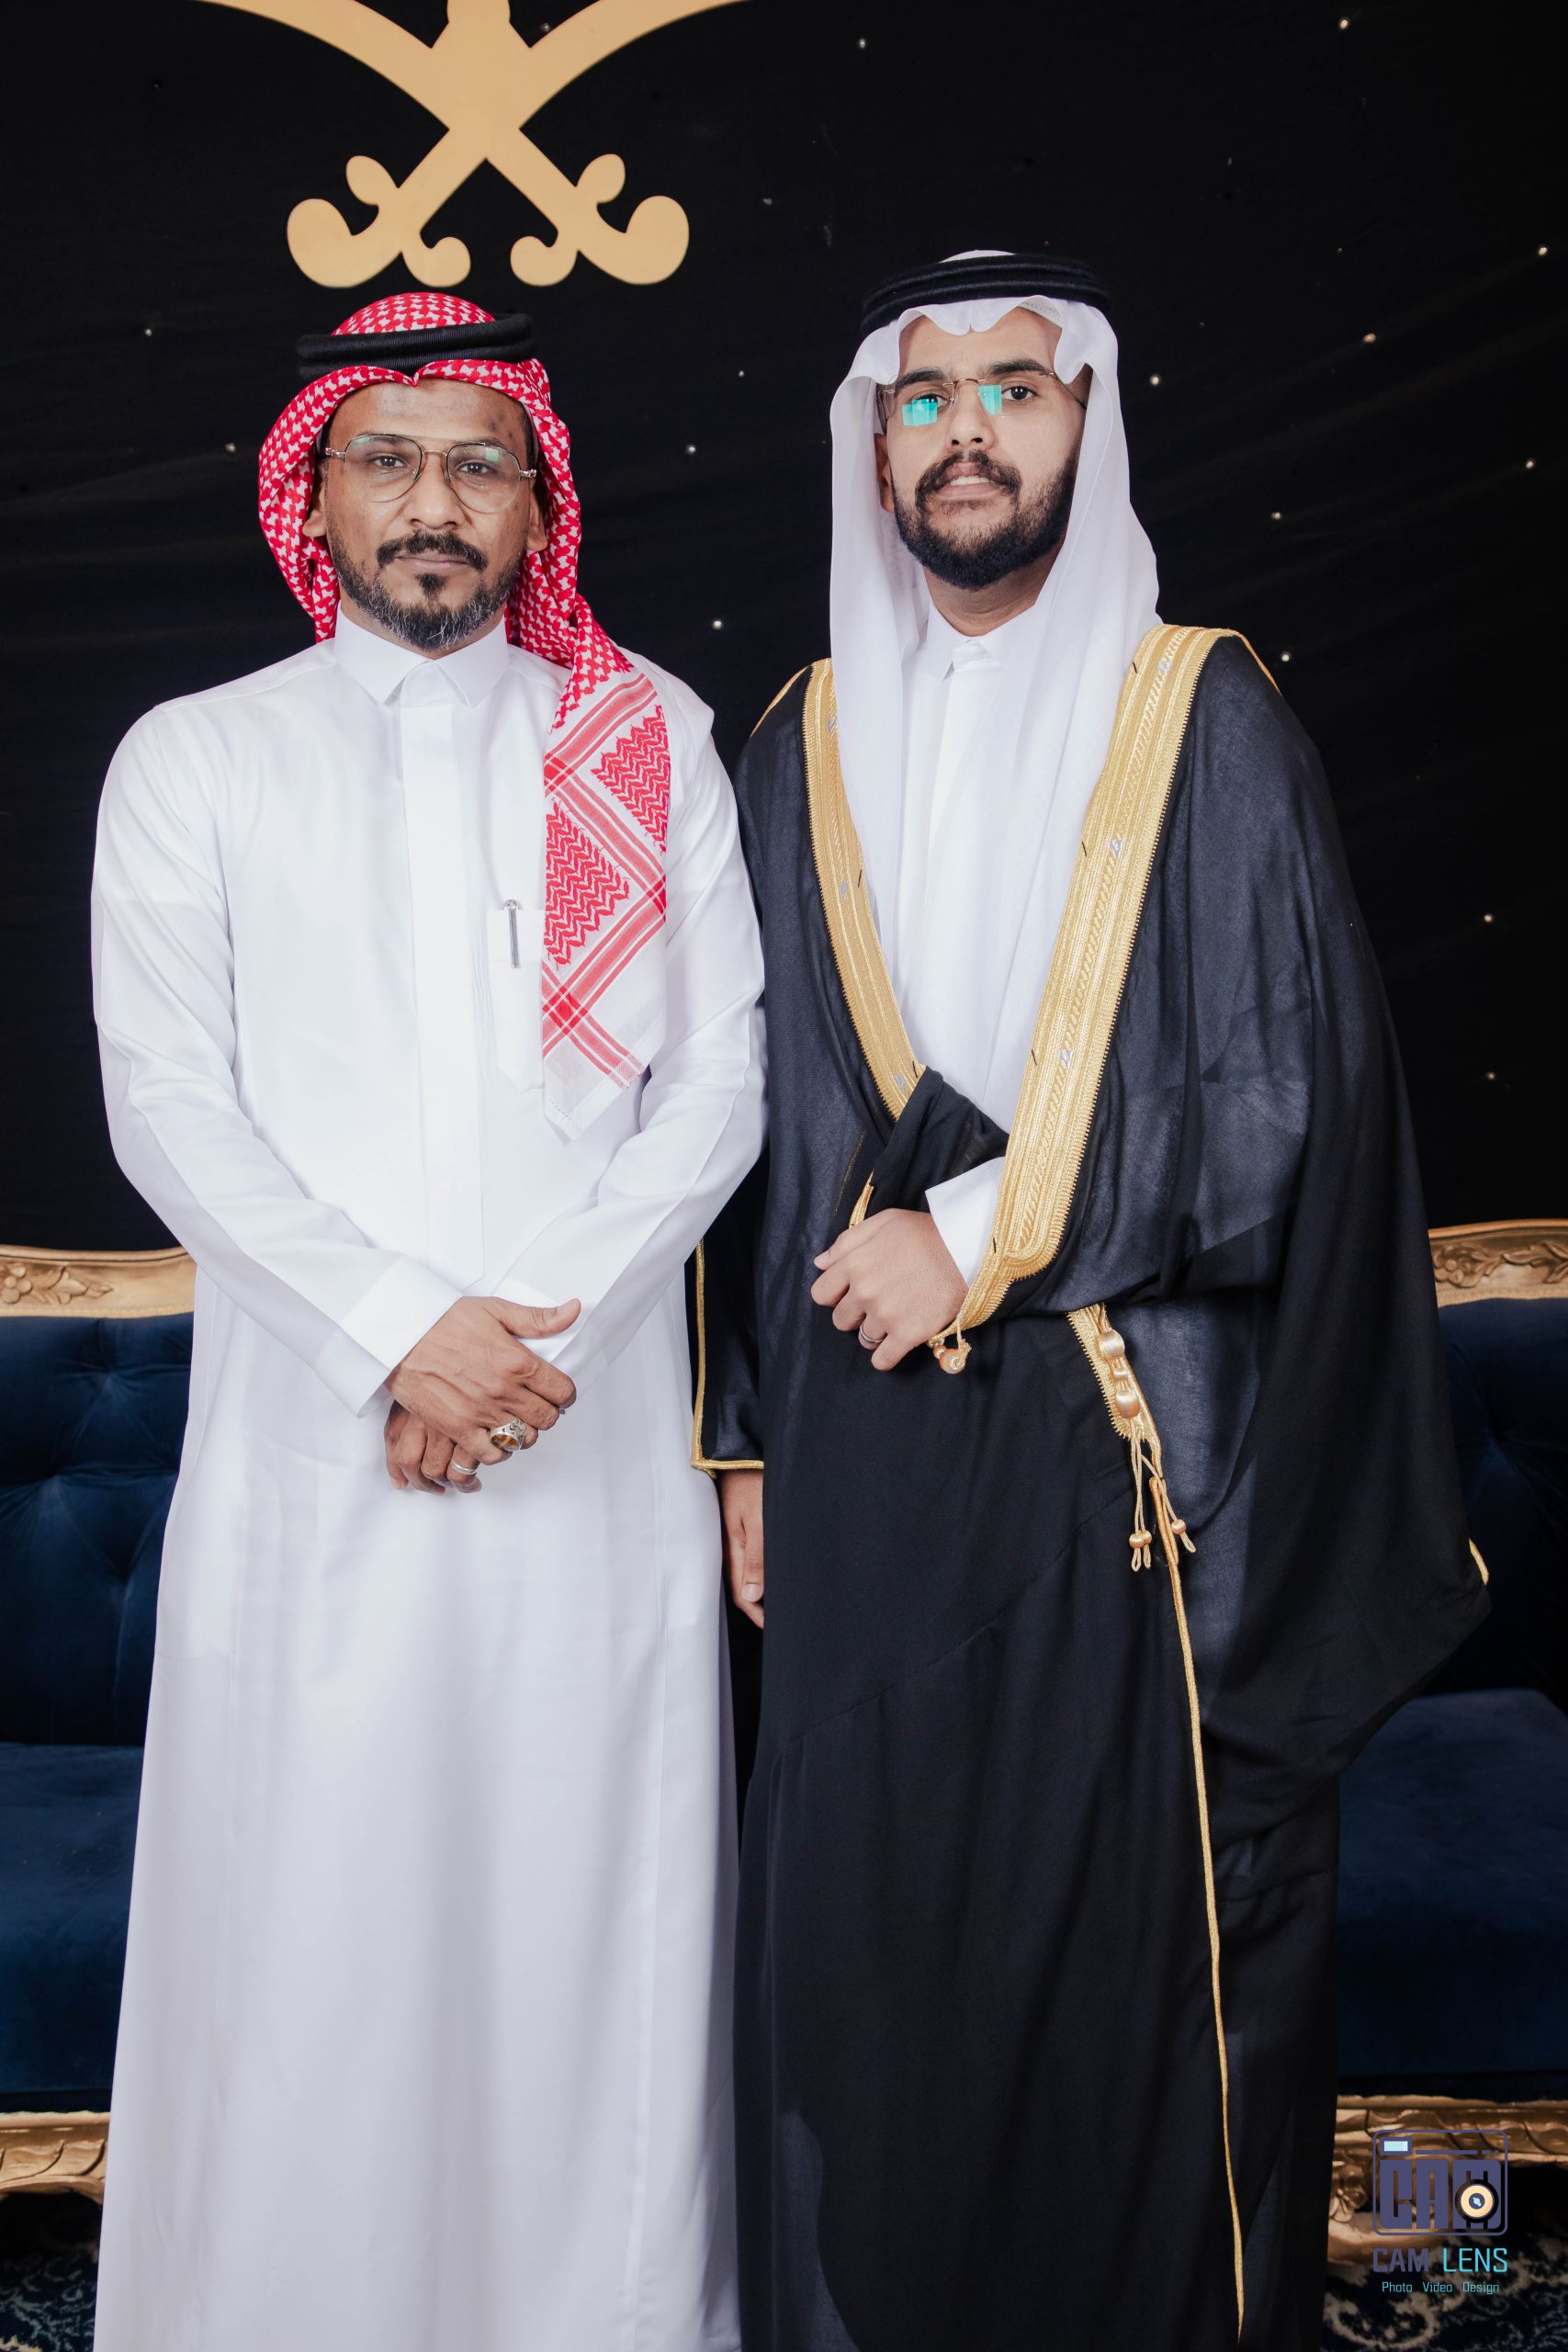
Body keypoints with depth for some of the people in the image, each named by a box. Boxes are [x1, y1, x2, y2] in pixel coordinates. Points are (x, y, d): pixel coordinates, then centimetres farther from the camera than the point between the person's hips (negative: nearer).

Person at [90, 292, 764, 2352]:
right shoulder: (194, 759, 8)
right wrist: (401, 1328, -13)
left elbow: (717, 1080, 3)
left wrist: (547, 1322, -9)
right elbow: (167, 1105, -1)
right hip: (314, 1448, 0)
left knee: (592, 1930, 6)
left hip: (597, 1453, 1)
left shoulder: (652, 740, 10)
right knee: (315, 1949, 3)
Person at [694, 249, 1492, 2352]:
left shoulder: (1203, 721, 0)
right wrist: (742, 1436, 8)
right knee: (865, 1960, 9)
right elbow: (749, 1115, 11)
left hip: (1138, 1455, -2)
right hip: (866, 1463, 3)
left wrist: (985, 1229, -11)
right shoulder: (805, 752, 10)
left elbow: (1291, 1095, -7)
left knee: (1146, 1956, 5)